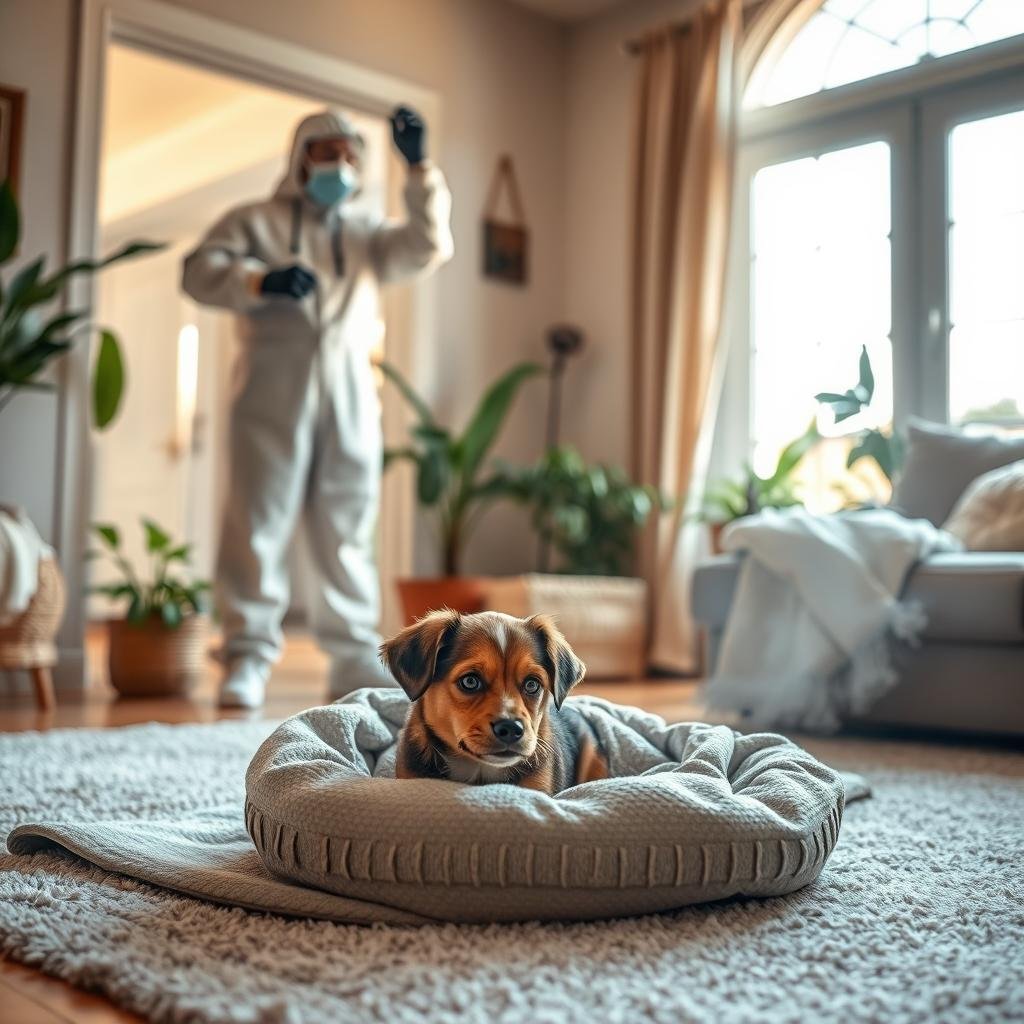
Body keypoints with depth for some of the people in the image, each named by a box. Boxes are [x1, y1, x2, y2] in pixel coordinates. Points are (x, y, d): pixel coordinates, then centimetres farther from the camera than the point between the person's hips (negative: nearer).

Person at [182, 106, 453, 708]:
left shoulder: (366, 236, 24)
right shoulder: (256, 222, 14)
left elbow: (429, 246, 10)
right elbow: (201, 270, 1)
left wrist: (420, 168, 1)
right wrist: (261, 280, -17)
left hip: (352, 398, 3)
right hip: (275, 392, -3)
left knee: (349, 528, 2)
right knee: (261, 519, -8)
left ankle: (355, 658, 6)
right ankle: (249, 657, -5)